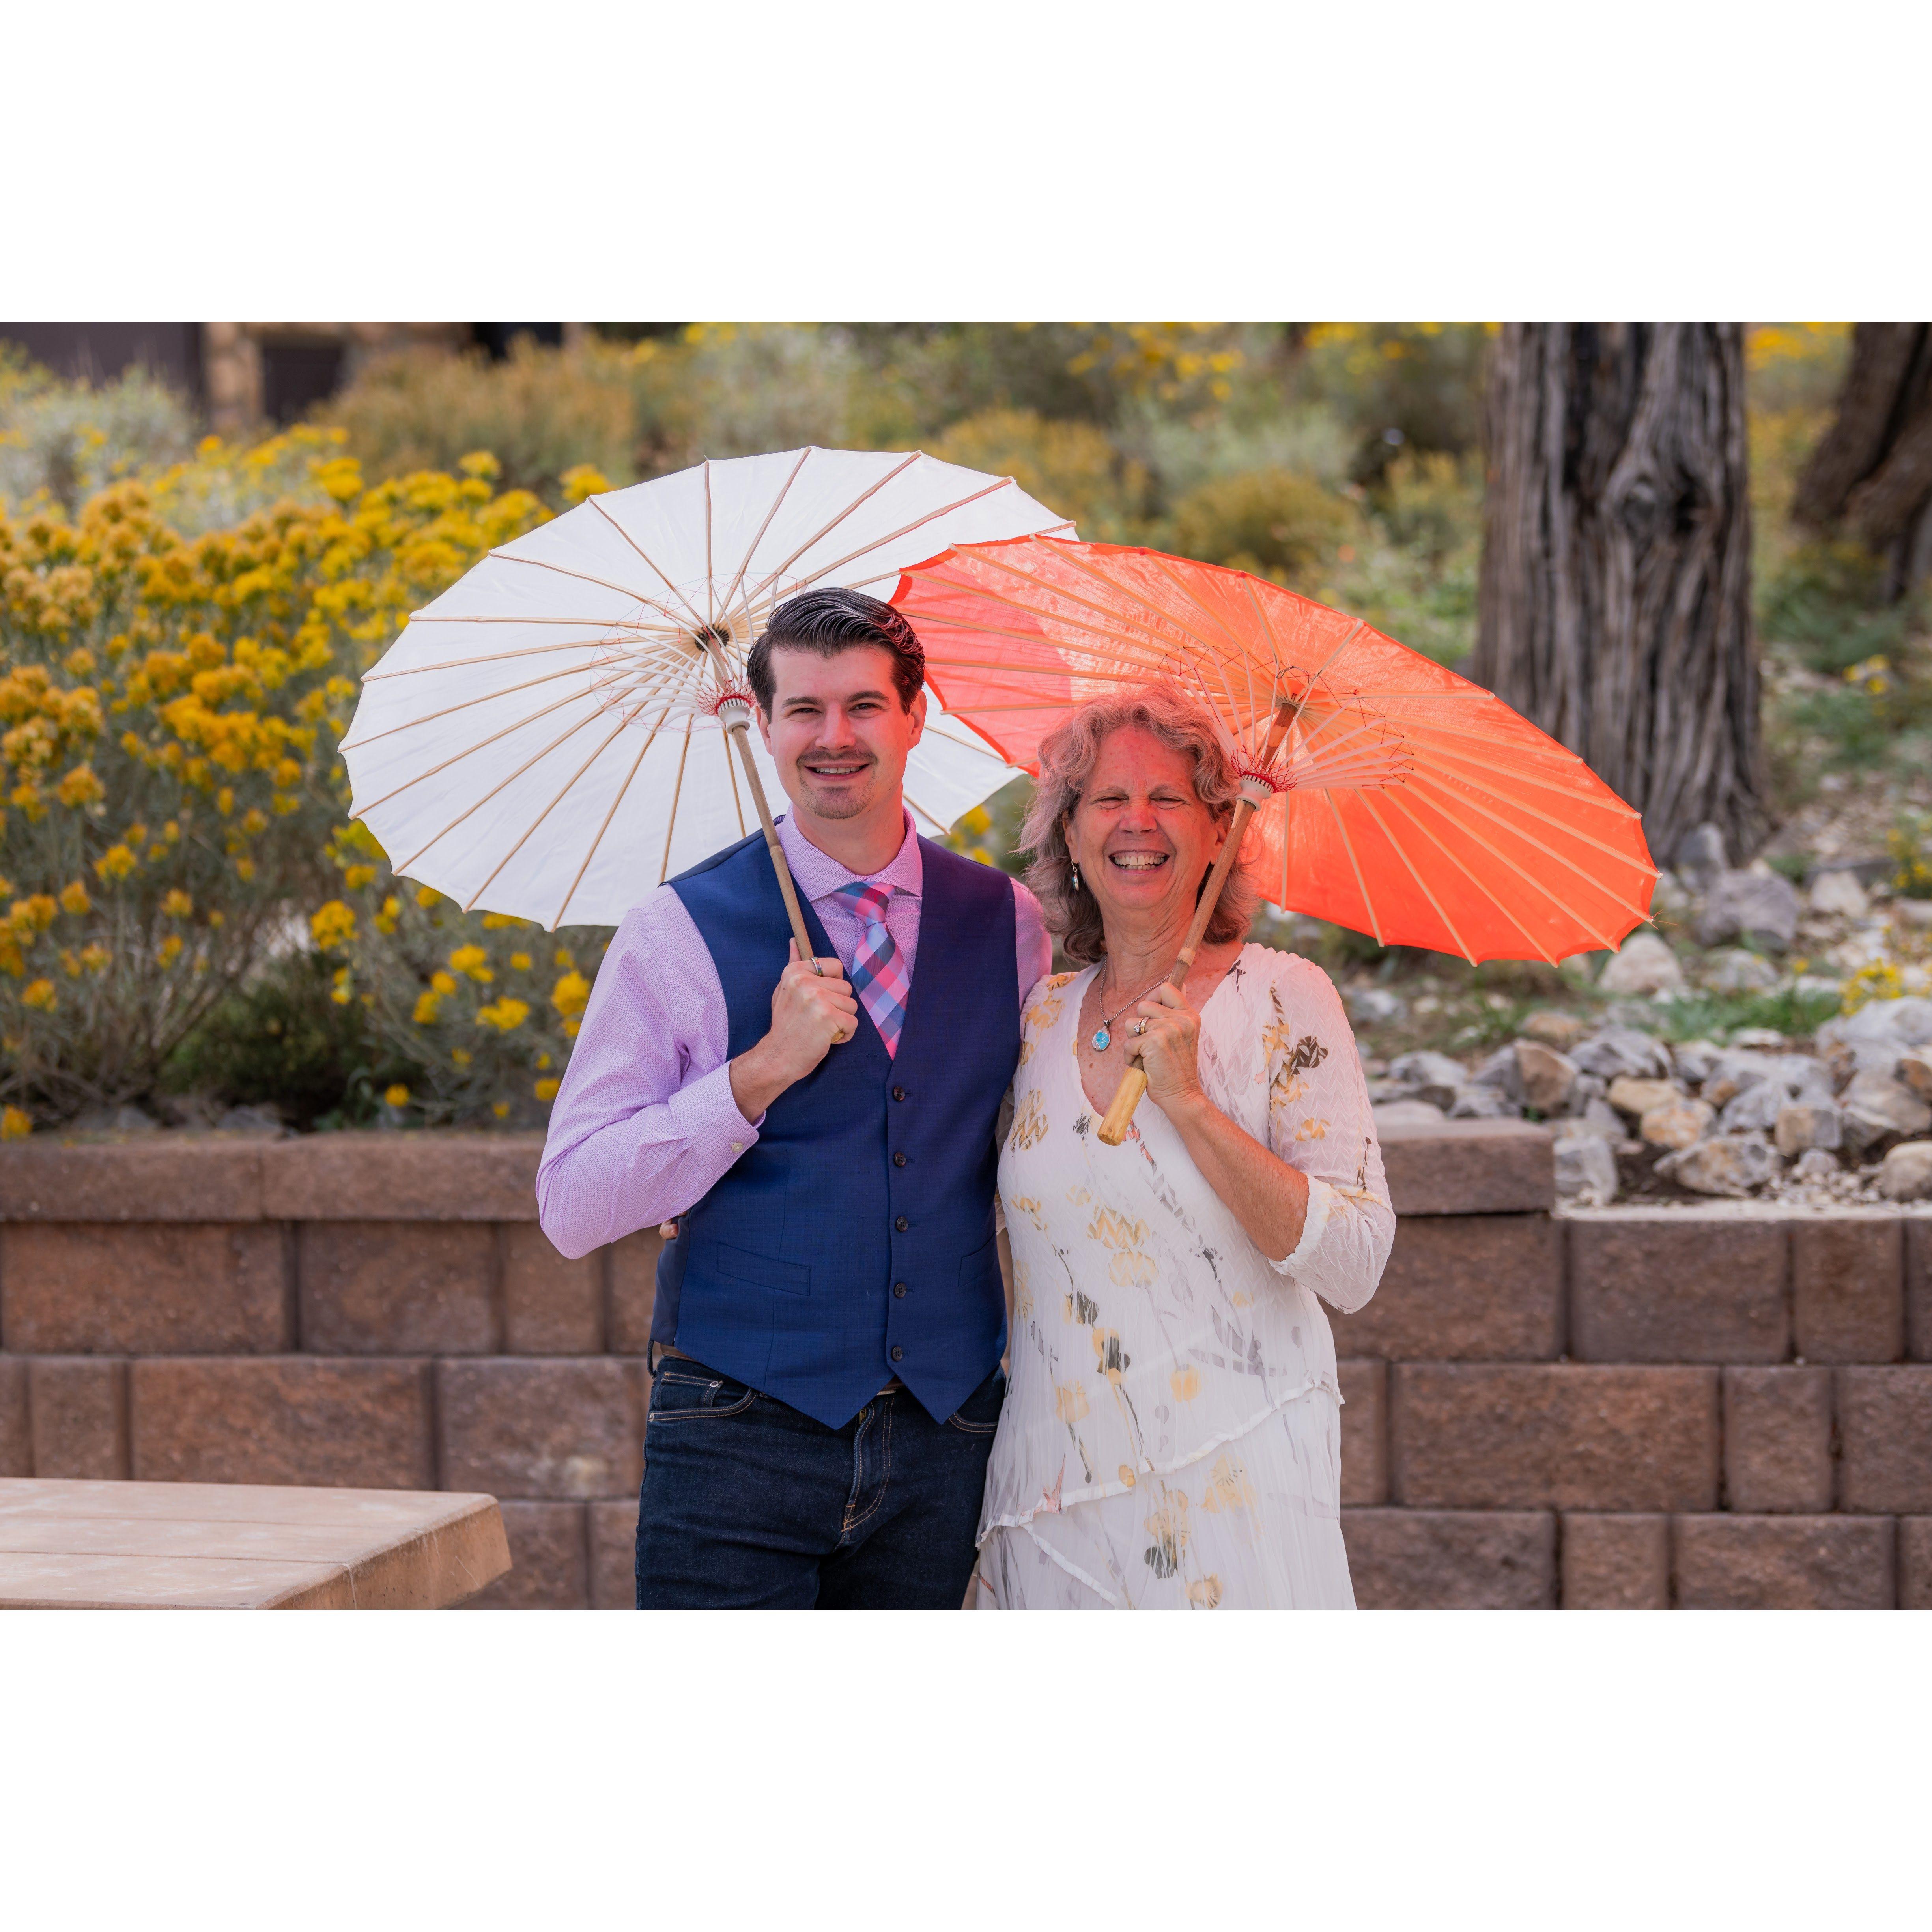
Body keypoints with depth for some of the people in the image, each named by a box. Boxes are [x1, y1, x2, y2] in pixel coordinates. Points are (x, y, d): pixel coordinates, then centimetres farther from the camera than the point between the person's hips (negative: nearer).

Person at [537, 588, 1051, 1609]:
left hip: (944, 1442, 3)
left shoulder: (1008, 923, 7)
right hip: (740, 1437, -3)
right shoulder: (681, 931, -3)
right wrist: (763, 1070, -17)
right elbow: (571, 1208, -8)